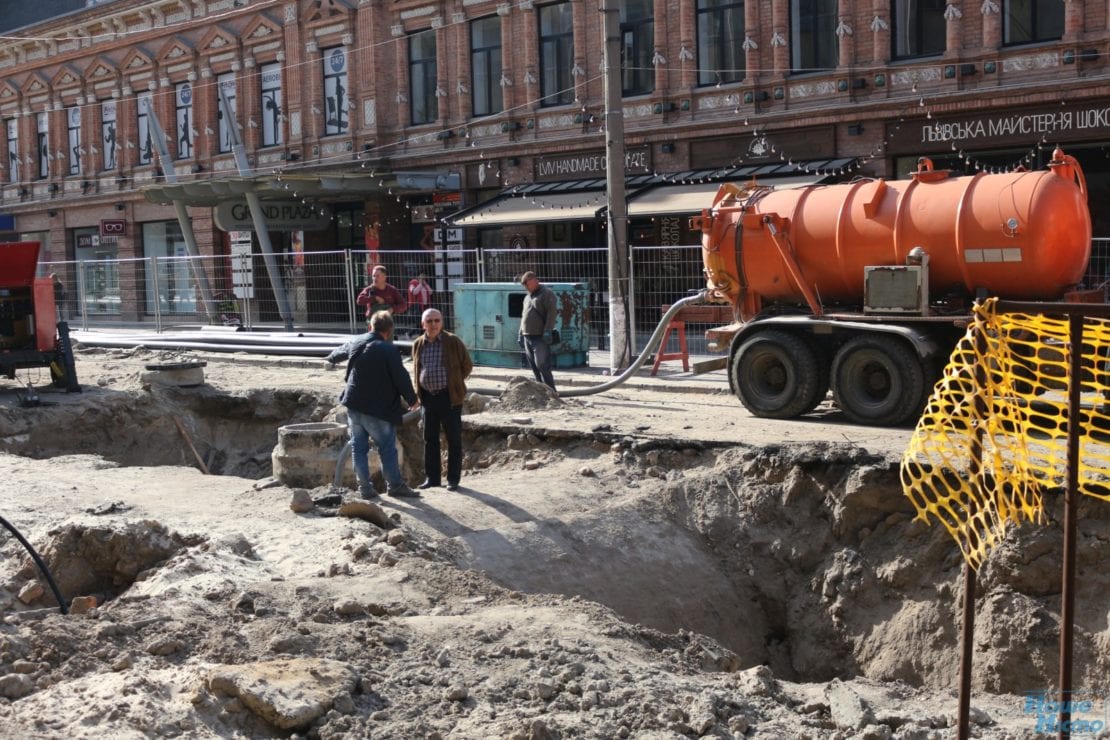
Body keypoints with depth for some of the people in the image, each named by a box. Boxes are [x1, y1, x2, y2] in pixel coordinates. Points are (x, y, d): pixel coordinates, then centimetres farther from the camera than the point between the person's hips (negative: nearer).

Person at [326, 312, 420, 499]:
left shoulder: (355, 344, 6)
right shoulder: (389, 350, -15)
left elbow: (340, 352, 28)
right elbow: (401, 377, -14)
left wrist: (331, 359, 52)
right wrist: (412, 400, 1)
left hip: (354, 405, 6)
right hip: (377, 408, -6)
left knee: (359, 446, 11)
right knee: (387, 447, 5)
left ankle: (364, 487, 13)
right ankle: (395, 485, 10)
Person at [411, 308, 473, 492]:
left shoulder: (453, 342, -7)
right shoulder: (418, 344, 6)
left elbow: (467, 365, 3)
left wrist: (455, 383, 6)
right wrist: (419, 393, 14)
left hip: (449, 397, -4)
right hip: (427, 397, 4)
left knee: (453, 439, 1)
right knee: (430, 439, 10)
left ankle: (453, 479, 8)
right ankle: (432, 477, 20)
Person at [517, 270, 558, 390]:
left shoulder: (546, 293, -5)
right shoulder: (527, 297, 21)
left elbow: (552, 313, -13)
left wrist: (548, 331, -21)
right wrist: (521, 333, 19)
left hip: (540, 338, -8)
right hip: (527, 337, 8)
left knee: (542, 366, -14)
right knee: (534, 368, 8)